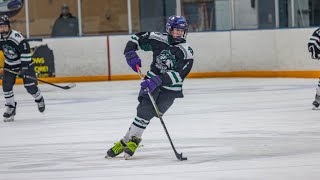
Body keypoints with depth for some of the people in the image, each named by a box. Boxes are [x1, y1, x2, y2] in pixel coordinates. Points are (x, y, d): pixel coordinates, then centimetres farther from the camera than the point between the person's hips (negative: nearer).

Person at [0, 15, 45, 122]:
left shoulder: (16, 36, -28)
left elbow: (26, 51, -28)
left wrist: (24, 67, -29)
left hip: (24, 63, -5)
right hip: (9, 65, 5)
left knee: (30, 86, -5)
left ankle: (39, 99, 25)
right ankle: (11, 108, 2)